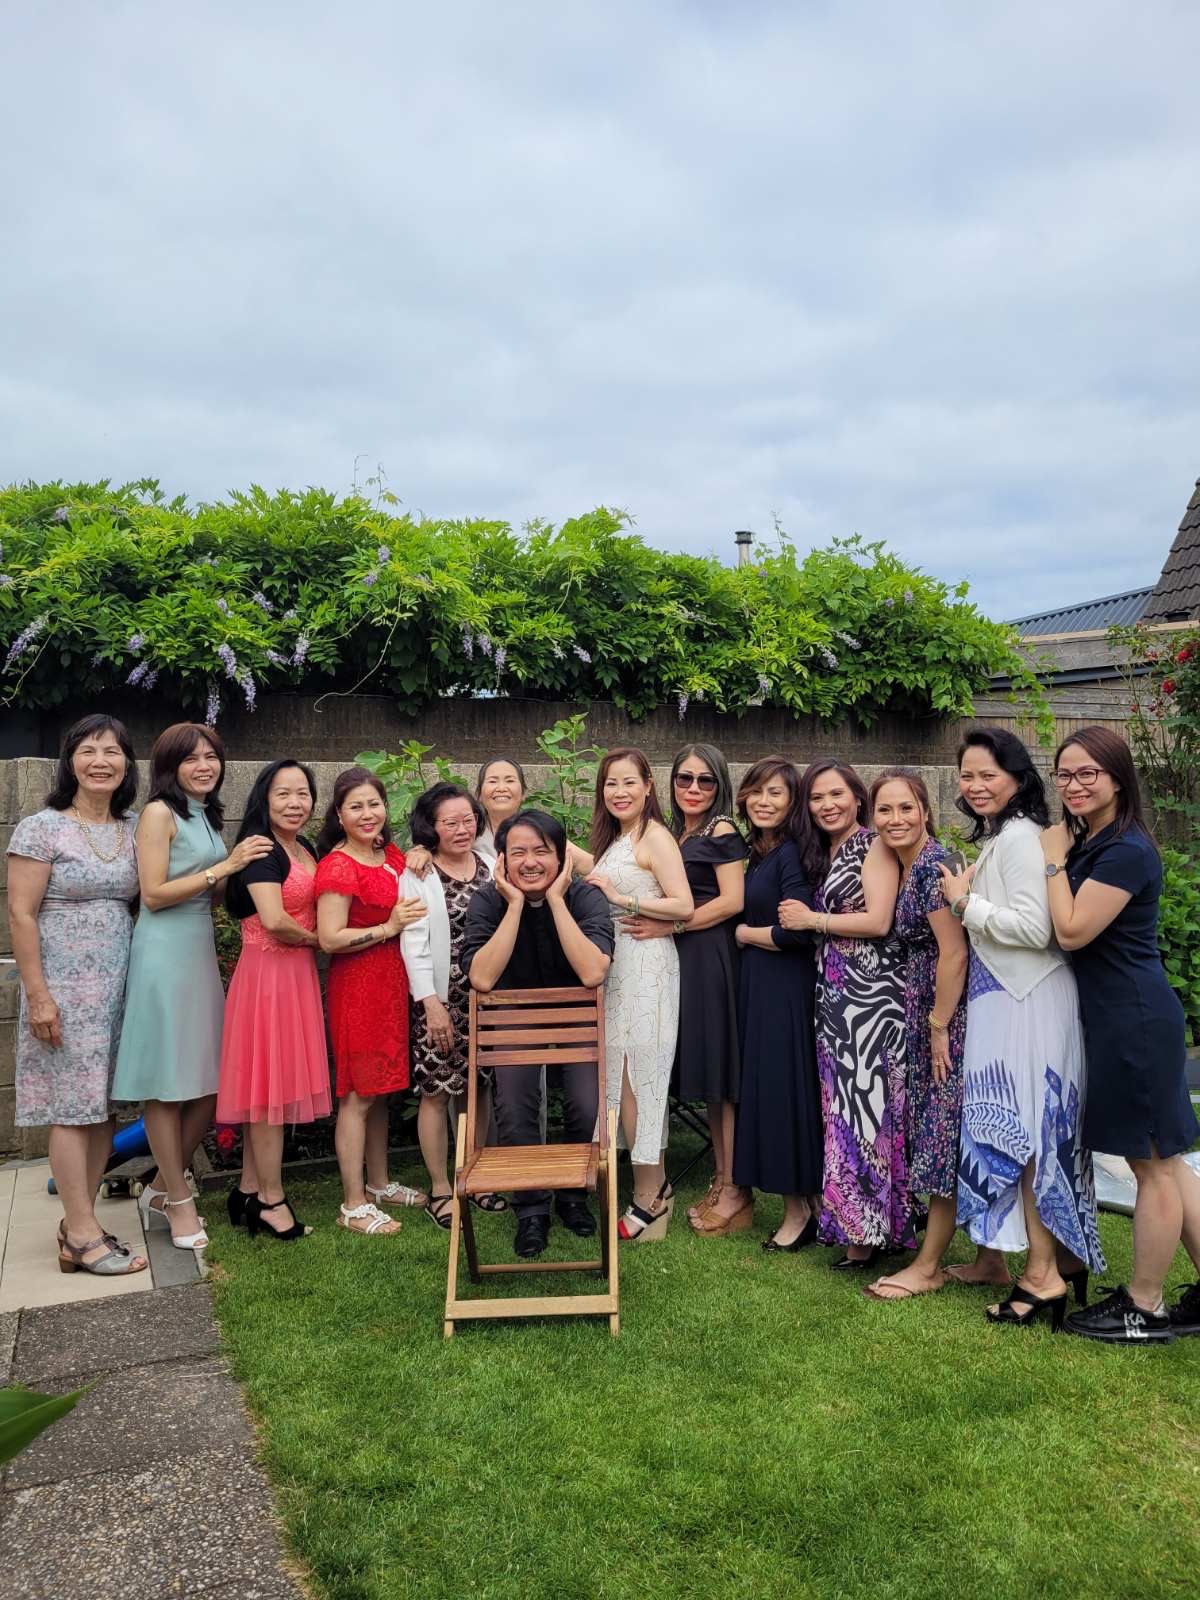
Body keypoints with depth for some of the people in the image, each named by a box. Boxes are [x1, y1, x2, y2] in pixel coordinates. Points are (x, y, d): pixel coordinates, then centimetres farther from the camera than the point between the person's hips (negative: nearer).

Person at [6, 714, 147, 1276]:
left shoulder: (134, 829, 8)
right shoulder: (42, 827, -7)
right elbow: (21, 915, -9)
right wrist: (37, 995, -13)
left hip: (118, 986, 6)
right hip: (64, 987, -5)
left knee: (103, 1106, 9)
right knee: (74, 1109, -2)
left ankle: (77, 1224, 20)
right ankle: (83, 1236, 6)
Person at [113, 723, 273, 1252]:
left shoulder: (207, 816, 15)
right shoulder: (159, 813, -7)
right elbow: (153, 895, -13)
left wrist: (242, 869, 4)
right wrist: (225, 867, -14)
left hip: (201, 951, 8)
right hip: (165, 954, -8)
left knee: (211, 1082, 9)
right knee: (168, 1084, 2)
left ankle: (161, 1187, 24)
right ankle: (179, 1201, 13)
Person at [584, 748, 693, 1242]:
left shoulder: (655, 837, -10)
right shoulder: (612, 838, 16)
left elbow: (683, 906, -17)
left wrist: (622, 899, -17)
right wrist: (593, 889, 4)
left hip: (645, 965, -8)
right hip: (616, 964, 8)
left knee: (633, 1076, -4)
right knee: (622, 1075, 9)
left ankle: (649, 1198, 7)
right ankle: (655, 1185, 21)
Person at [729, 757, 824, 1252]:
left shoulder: (791, 852, -14)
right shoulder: (756, 851, 12)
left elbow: (796, 930, -21)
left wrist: (743, 934, -7)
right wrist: (746, 935, -1)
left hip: (786, 985, -9)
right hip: (758, 983, 9)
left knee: (782, 1089, -2)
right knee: (765, 1087, 12)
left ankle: (799, 1210, 13)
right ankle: (802, 1204, 24)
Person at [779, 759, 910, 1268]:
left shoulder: (873, 846, -5)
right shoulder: (819, 853, 19)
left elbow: (878, 921, -15)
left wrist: (812, 920, -9)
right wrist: (802, 922, 1)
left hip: (869, 992, -8)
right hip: (833, 995, 8)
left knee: (864, 1099, -5)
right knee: (841, 1106, 8)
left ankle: (867, 1233, 4)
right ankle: (848, 1221, 17)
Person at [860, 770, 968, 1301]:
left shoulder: (932, 865, -18)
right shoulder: (909, 865, 10)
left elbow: (954, 952, -21)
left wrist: (939, 1027, -16)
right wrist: (930, 1023, 15)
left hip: (948, 1014, -10)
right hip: (926, 1012, 10)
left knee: (943, 1132, 0)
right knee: (947, 1138, 16)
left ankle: (927, 1267, 11)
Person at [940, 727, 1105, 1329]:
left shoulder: (1019, 836, -16)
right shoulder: (994, 836, 15)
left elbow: (1035, 928, -24)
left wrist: (966, 902, -15)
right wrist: (969, 899, 5)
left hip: (1027, 1002, -10)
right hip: (1008, 997, 10)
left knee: (1021, 1126, -3)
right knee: (1033, 1126, 14)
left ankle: (1043, 1274, 6)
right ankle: (1066, 1255, 24)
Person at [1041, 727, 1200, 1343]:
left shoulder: (1127, 850, -17)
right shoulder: (1086, 844, 13)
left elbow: (1072, 930, -19)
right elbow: (1063, 929, 14)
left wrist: (1054, 861, -11)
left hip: (1135, 1021, -10)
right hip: (1114, 1018, 10)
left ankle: (1144, 1308, 16)